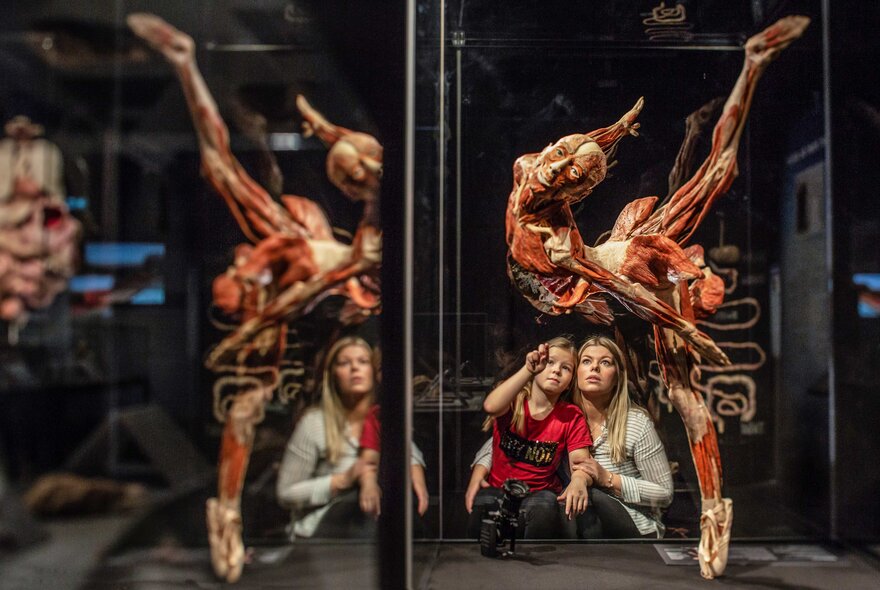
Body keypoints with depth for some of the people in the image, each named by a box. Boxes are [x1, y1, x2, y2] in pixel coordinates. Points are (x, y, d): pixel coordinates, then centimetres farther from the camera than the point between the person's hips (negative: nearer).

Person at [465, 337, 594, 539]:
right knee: (481, 513, -35)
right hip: (497, 489, -1)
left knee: (545, 510, -35)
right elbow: (491, 407, -25)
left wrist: (579, 481, -33)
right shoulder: (513, 400, 0)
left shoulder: (572, 416, 3)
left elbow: (581, 464, -8)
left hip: (541, 493, 1)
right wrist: (528, 369, -30)